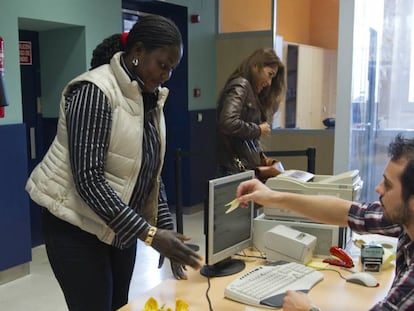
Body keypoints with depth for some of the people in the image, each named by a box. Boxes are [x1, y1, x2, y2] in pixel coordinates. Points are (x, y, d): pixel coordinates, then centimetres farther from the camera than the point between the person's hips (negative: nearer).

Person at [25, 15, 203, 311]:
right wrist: (149, 234, -29)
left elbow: (151, 171, 8)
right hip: (78, 228, -7)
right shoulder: (95, 91, -20)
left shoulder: (151, 98, 4)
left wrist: (166, 229, -1)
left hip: (122, 226, 7)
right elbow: (88, 178, -26)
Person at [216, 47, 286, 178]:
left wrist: (261, 157, 7)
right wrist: (258, 130, -11)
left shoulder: (252, 92, 19)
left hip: (247, 166, 9)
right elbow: (228, 123, -24)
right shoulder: (240, 86, -7)